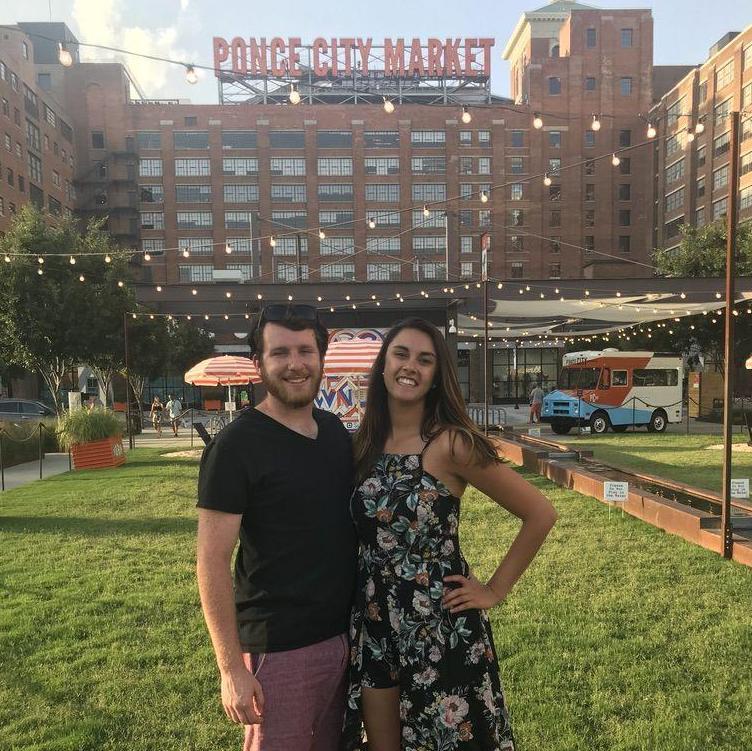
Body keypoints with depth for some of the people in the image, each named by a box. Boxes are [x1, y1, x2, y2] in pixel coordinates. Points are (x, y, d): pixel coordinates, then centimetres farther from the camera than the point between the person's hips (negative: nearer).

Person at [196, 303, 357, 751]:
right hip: (278, 649, -6)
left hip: (345, 639, 6)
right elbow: (213, 563, -14)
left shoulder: (337, 433, 5)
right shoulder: (237, 445, -14)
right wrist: (232, 668, -15)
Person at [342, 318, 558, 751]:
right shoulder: (365, 442, 0)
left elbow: (540, 514, -12)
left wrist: (495, 591, -8)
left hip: (439, 625, -4)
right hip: (374, 623, 5)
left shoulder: (451, 443, -16)